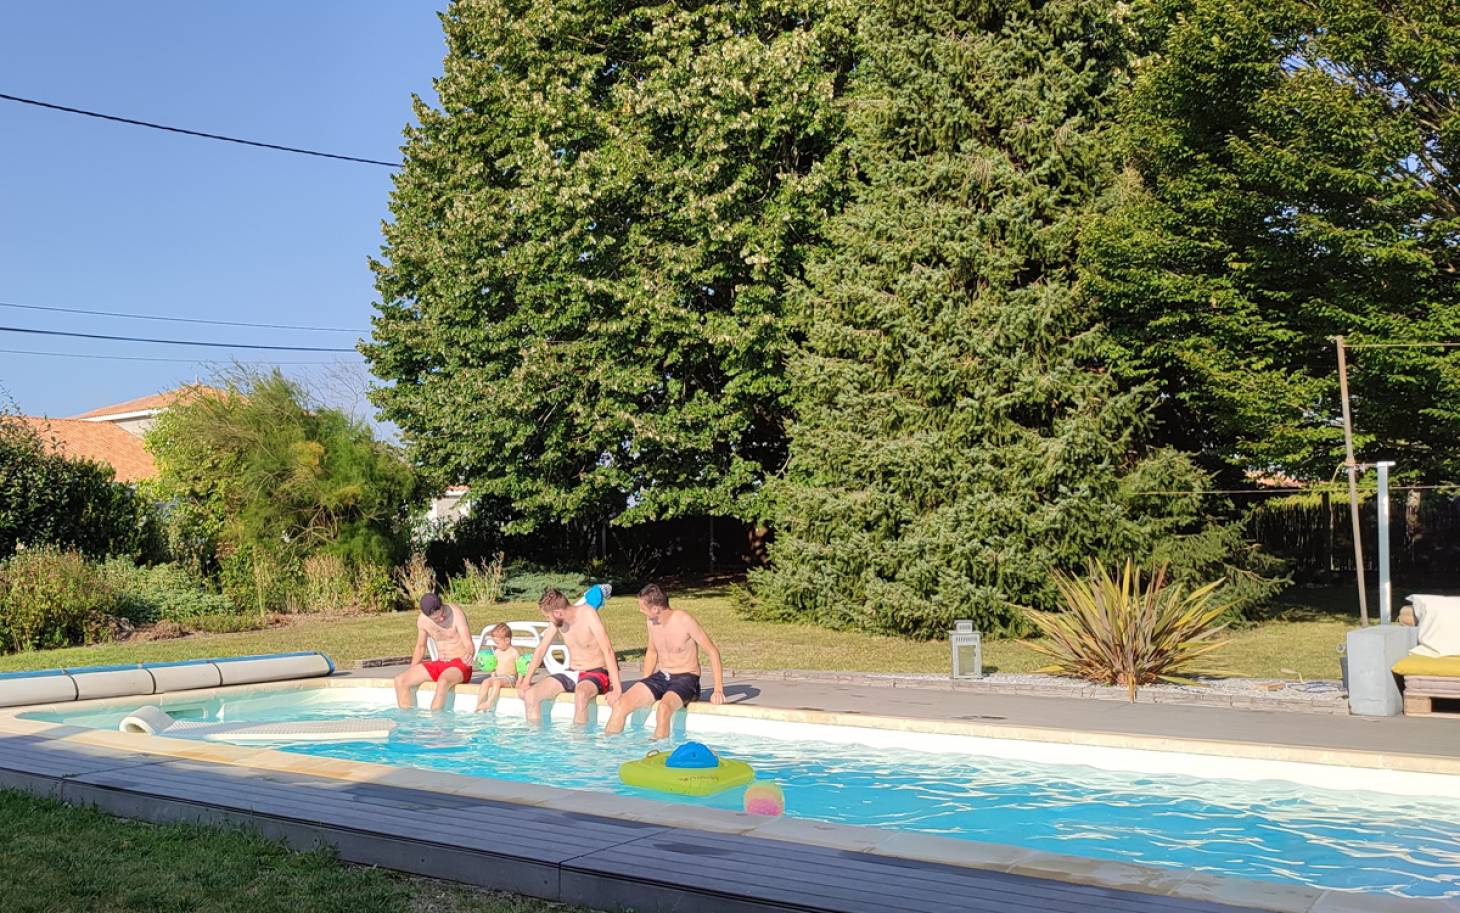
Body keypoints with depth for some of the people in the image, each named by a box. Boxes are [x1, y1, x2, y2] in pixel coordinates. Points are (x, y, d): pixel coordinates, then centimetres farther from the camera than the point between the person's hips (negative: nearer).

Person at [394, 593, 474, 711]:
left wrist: (469, 654, -52)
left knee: (442, 682, -39)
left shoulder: (456, 614, -19)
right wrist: (411, 674, 9)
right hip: (439, 664, 6)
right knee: (400, 681, -10)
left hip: (460, 665, -6)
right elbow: (420, 647, 14)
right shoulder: (422, 620, -3)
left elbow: (469, 646, -28)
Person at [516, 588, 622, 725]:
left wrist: (617, 688, -31)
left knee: (581, 694, -40)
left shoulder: (587, 614, -19)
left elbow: (608, 650, -25)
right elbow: (541, 649, 12)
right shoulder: (557, 621, 0)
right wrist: (526, 680, 6)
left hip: (597, 673, -6)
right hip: (572, 674, 7)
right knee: (529, 694, -10)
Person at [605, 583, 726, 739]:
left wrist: (718, 690, -17)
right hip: (660, 677, 6)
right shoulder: (650, 621, 3)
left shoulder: (684, 620, -16)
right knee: (620, 705, -15)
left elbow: (713, 652, -12)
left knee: (664, 708, -37)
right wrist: (644, 683, 11)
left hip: (685, 679, -6)